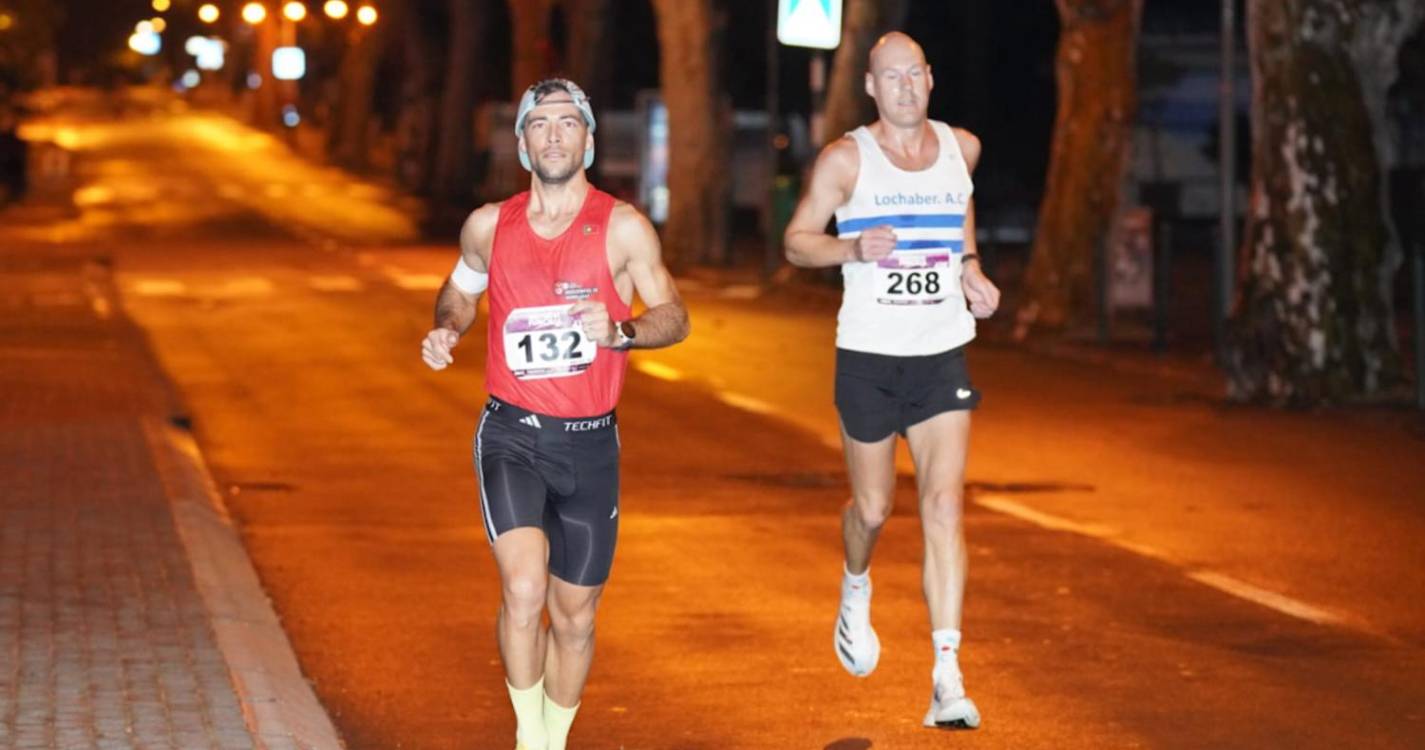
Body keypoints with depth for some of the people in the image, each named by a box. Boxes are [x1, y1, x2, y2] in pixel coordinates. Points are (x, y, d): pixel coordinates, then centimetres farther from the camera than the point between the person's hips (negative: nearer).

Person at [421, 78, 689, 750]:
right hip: (511, 435, 0)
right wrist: (446, 328, -1)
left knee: (575, 617, 9)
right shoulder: (489, 226, 2)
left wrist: (620, 330, -21)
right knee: (524, 588, -22)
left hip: (590, 442, 1)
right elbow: (460, 289, 21)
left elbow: (674, 317, -1)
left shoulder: (622, 228, -4)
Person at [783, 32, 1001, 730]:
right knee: (873, 507, 10)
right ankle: (855, 590, 47)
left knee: (944, 505, -11)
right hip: (868, 357, -1)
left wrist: (972, 271, 10)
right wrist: (853, 248, -21)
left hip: (943, 357, 1)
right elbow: (797, 241, -1)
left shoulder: (961, 148, 6)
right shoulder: (845, 159, -4)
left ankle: (947, 678, -15)